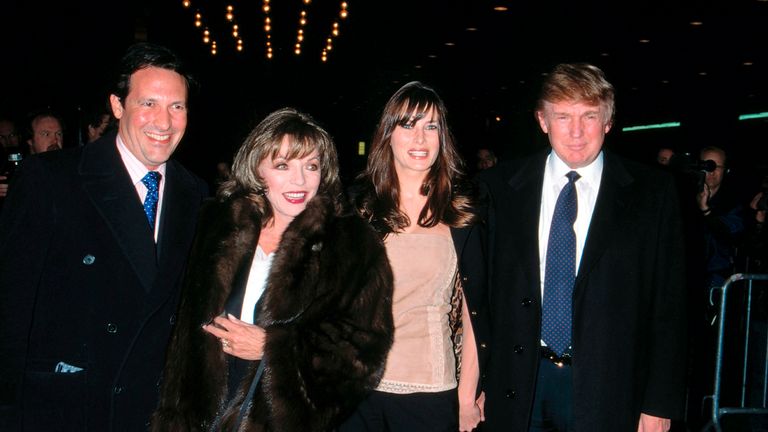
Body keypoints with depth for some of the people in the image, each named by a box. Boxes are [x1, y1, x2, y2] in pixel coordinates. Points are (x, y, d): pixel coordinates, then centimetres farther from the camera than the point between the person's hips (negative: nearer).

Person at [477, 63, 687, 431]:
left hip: (605, 388, -1)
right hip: (517, 386, 2)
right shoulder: (499, 186, 1)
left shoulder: (652, 191, -3)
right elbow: (482, 288, 3)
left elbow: (669, 303, -2)